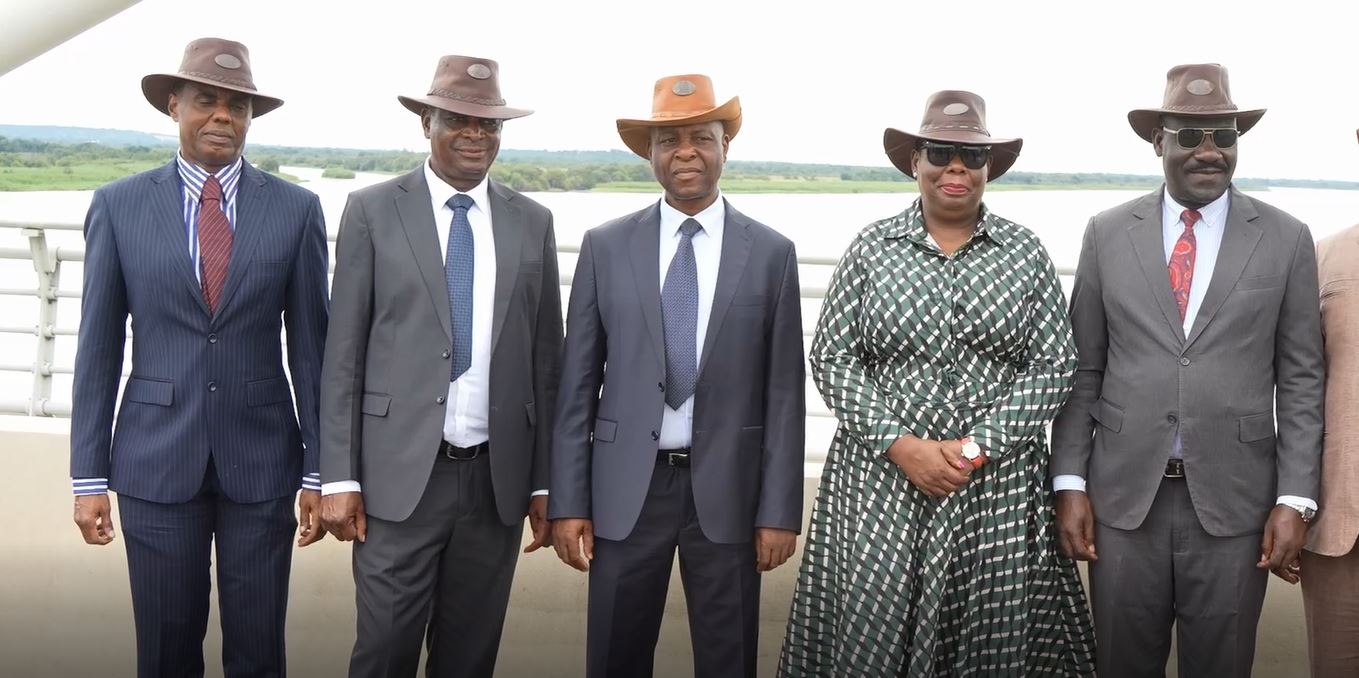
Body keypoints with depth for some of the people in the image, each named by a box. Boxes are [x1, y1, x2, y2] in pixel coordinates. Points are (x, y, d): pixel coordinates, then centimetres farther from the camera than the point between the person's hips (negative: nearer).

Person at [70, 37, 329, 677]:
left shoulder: (296, 209, 0)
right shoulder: (118, 205, 0)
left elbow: (311, 347, 2)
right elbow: (98, 347, 2)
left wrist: (320, 470, 0)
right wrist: (89, 475, 0)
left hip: (261, 458, 0)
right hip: (157, 459, 0)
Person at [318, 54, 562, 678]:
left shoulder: (532, 223, 8)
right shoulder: (372, 211, 1)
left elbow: (545, 358, 10)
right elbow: (343, 354, -1)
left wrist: (544, 482, 8)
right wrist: (338, 477, -5)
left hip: (498, 479, 3)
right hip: (400, 474, -2)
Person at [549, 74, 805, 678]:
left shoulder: (771, 254, 1)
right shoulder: (605, 246, 2)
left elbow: (783, 394, 0)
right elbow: (577, 384, 3)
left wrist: (779, 511, -3)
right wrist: (568, 502, -1)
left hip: (726, 491, 0)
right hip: (625, 489, 1)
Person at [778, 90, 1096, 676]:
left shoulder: (1027, 253, 3)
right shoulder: (871, 248, 3)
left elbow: (1053, 365, -1)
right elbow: (832, 358, 0)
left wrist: (976, 448, -11)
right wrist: (899, 444, -11)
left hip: (997, 484, 0)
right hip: (880, 475, 0)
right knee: (869, 630, 2)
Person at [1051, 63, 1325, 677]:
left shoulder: (1286, 240, 1)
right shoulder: (1107, 234, 3)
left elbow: (1300, 379, 2)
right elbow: (1082, 369, 4)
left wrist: (1295, 498, -4)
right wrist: (1070, 483, -1)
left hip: (1234, 501, 0)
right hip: (1124, 495, 1)